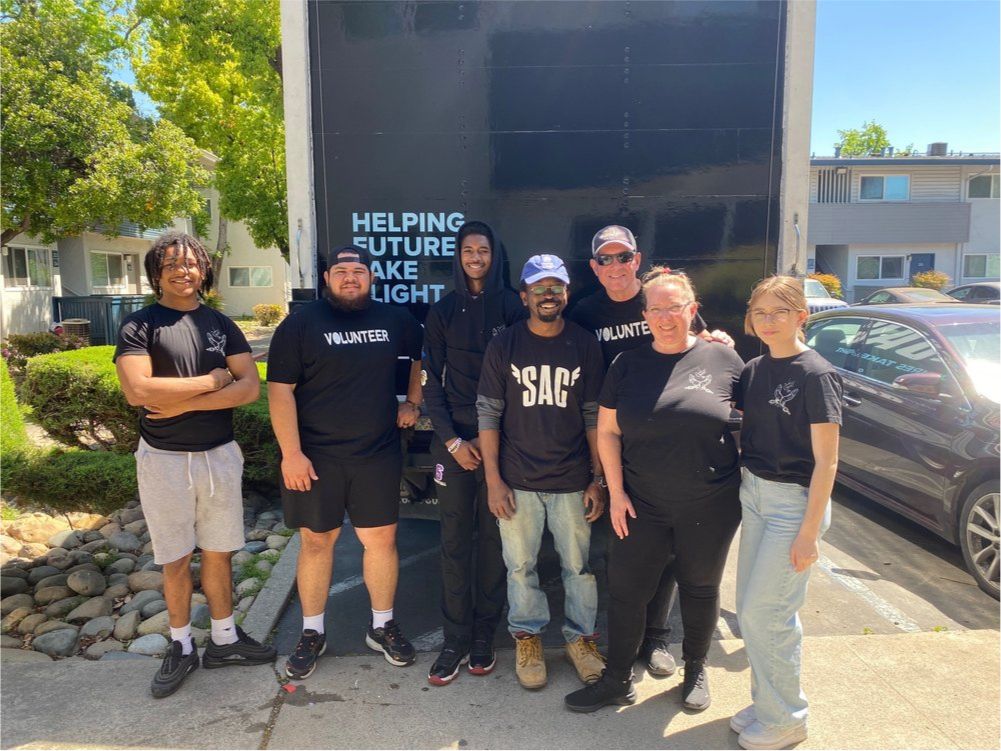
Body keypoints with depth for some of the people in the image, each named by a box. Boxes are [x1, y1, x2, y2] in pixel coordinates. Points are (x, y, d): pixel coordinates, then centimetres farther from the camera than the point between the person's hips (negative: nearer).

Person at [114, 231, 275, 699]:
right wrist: (211, 382, -14)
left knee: (218, 552, 12)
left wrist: (181, 403, -15)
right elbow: (137, 390, -21)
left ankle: (224, 639, 27)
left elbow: (250, 387, -7)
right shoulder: (139, 326, -5)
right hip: (165, 460, -3)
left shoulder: (221, 325, 5)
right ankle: (181, 647, 27)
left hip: (219, 455, 3)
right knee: (175, 559, 10)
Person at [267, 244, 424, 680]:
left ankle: (383, 627, 25)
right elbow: (280, 391, -8)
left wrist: (413, 402, 14)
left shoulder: (394, 320, 6)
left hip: (378, 456, 2)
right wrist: (291, 453, -14)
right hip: (315, 457, -2)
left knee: (382, 539, 6)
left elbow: (425, 355, 24)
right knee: (316, 542, 8)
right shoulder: (301, 325, -3)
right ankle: (312, 634, 25)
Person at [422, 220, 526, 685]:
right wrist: (452, 440, -4)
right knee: (454, 538, 2)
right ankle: (455, 641, 13)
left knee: (493, 537, 5)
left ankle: (484, 637, 19)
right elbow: (431, 382, 5)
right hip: (453, 436, 1)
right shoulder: (442, 311, 7)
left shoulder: (512, 307, 2)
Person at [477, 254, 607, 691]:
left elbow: (594, 417, 3)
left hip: (572, 481, 1)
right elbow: (488, 414, -1)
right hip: (517, 481, 0)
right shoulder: (504, 345, -2)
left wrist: (598, 480, 1)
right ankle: (527, 637, 31)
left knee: (578, 564, 10)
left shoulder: (585, 345, 1)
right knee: (520, 565, 10)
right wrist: (493, 480, -5)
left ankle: (581, 636, 32)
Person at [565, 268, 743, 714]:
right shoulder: (628, 366, 0)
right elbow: (607, 431, 2)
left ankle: (695, 670, 40)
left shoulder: (723, 359, -4)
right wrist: (616, 492, -2)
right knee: (625, 589, 6)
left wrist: (747, 486, 0)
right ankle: (617, 680, 26)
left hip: (711, 507, -1)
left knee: (699, 588, 16)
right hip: (643, 505, 2)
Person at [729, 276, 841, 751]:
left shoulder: (816, 374, -14)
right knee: (749, 609, 13)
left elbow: (826, 462, -15)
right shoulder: (753, 370, 6)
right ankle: (765, 702, 33)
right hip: (754, 493, 7)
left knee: (766, 613, -1)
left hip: (795, 501, -7)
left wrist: (810, 531, -16)